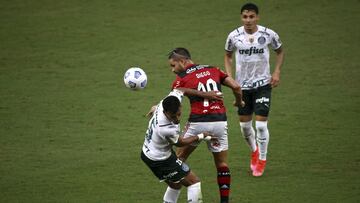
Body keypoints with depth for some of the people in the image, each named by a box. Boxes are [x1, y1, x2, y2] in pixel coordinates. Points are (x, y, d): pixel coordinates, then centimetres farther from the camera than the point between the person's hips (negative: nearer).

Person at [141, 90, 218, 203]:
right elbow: (180, 143, -14)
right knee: (194, 182, 0)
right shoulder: (168, 130, -38)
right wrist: (201, 136, -2)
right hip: (160, 161, -9)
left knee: (175, 185, 24)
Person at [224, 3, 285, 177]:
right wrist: (229, 76, -2)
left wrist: (276, 72, -4)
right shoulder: (234, 36, -8)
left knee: (261, 124, -9)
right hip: (242, 85, 2)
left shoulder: (268, 34, -11)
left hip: (263, 84, -2)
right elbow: (228, 55, 11)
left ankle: (262, 159, 11)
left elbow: (280, 51, 8)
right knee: (245, 124, 9)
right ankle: (254, 151, 39)